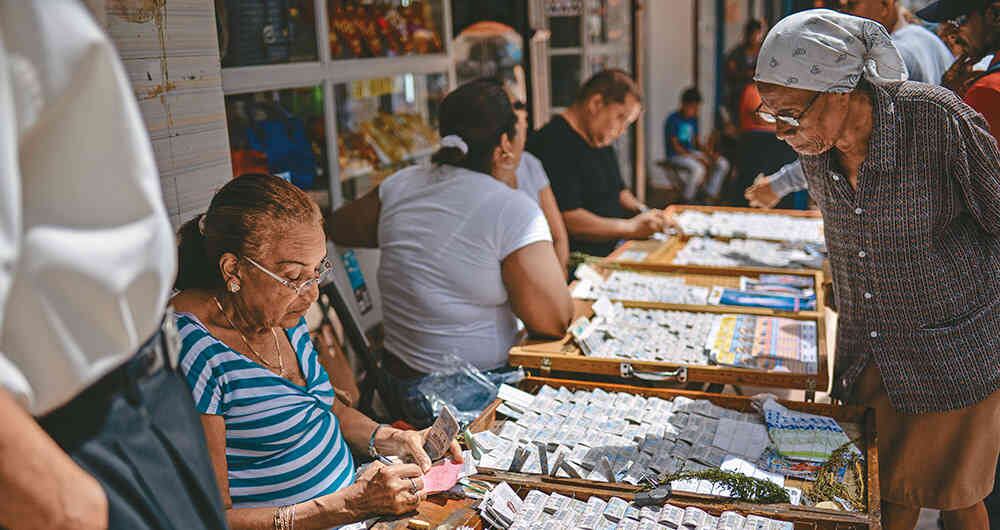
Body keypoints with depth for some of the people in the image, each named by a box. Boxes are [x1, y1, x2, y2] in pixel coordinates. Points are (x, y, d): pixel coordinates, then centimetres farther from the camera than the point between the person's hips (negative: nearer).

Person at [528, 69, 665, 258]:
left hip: (613, 251, 10)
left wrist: (642, 211, 9)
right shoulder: (554, 145, -16)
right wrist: (632, 227, -18)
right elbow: (566, 219, -23)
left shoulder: (603, 142, 18)